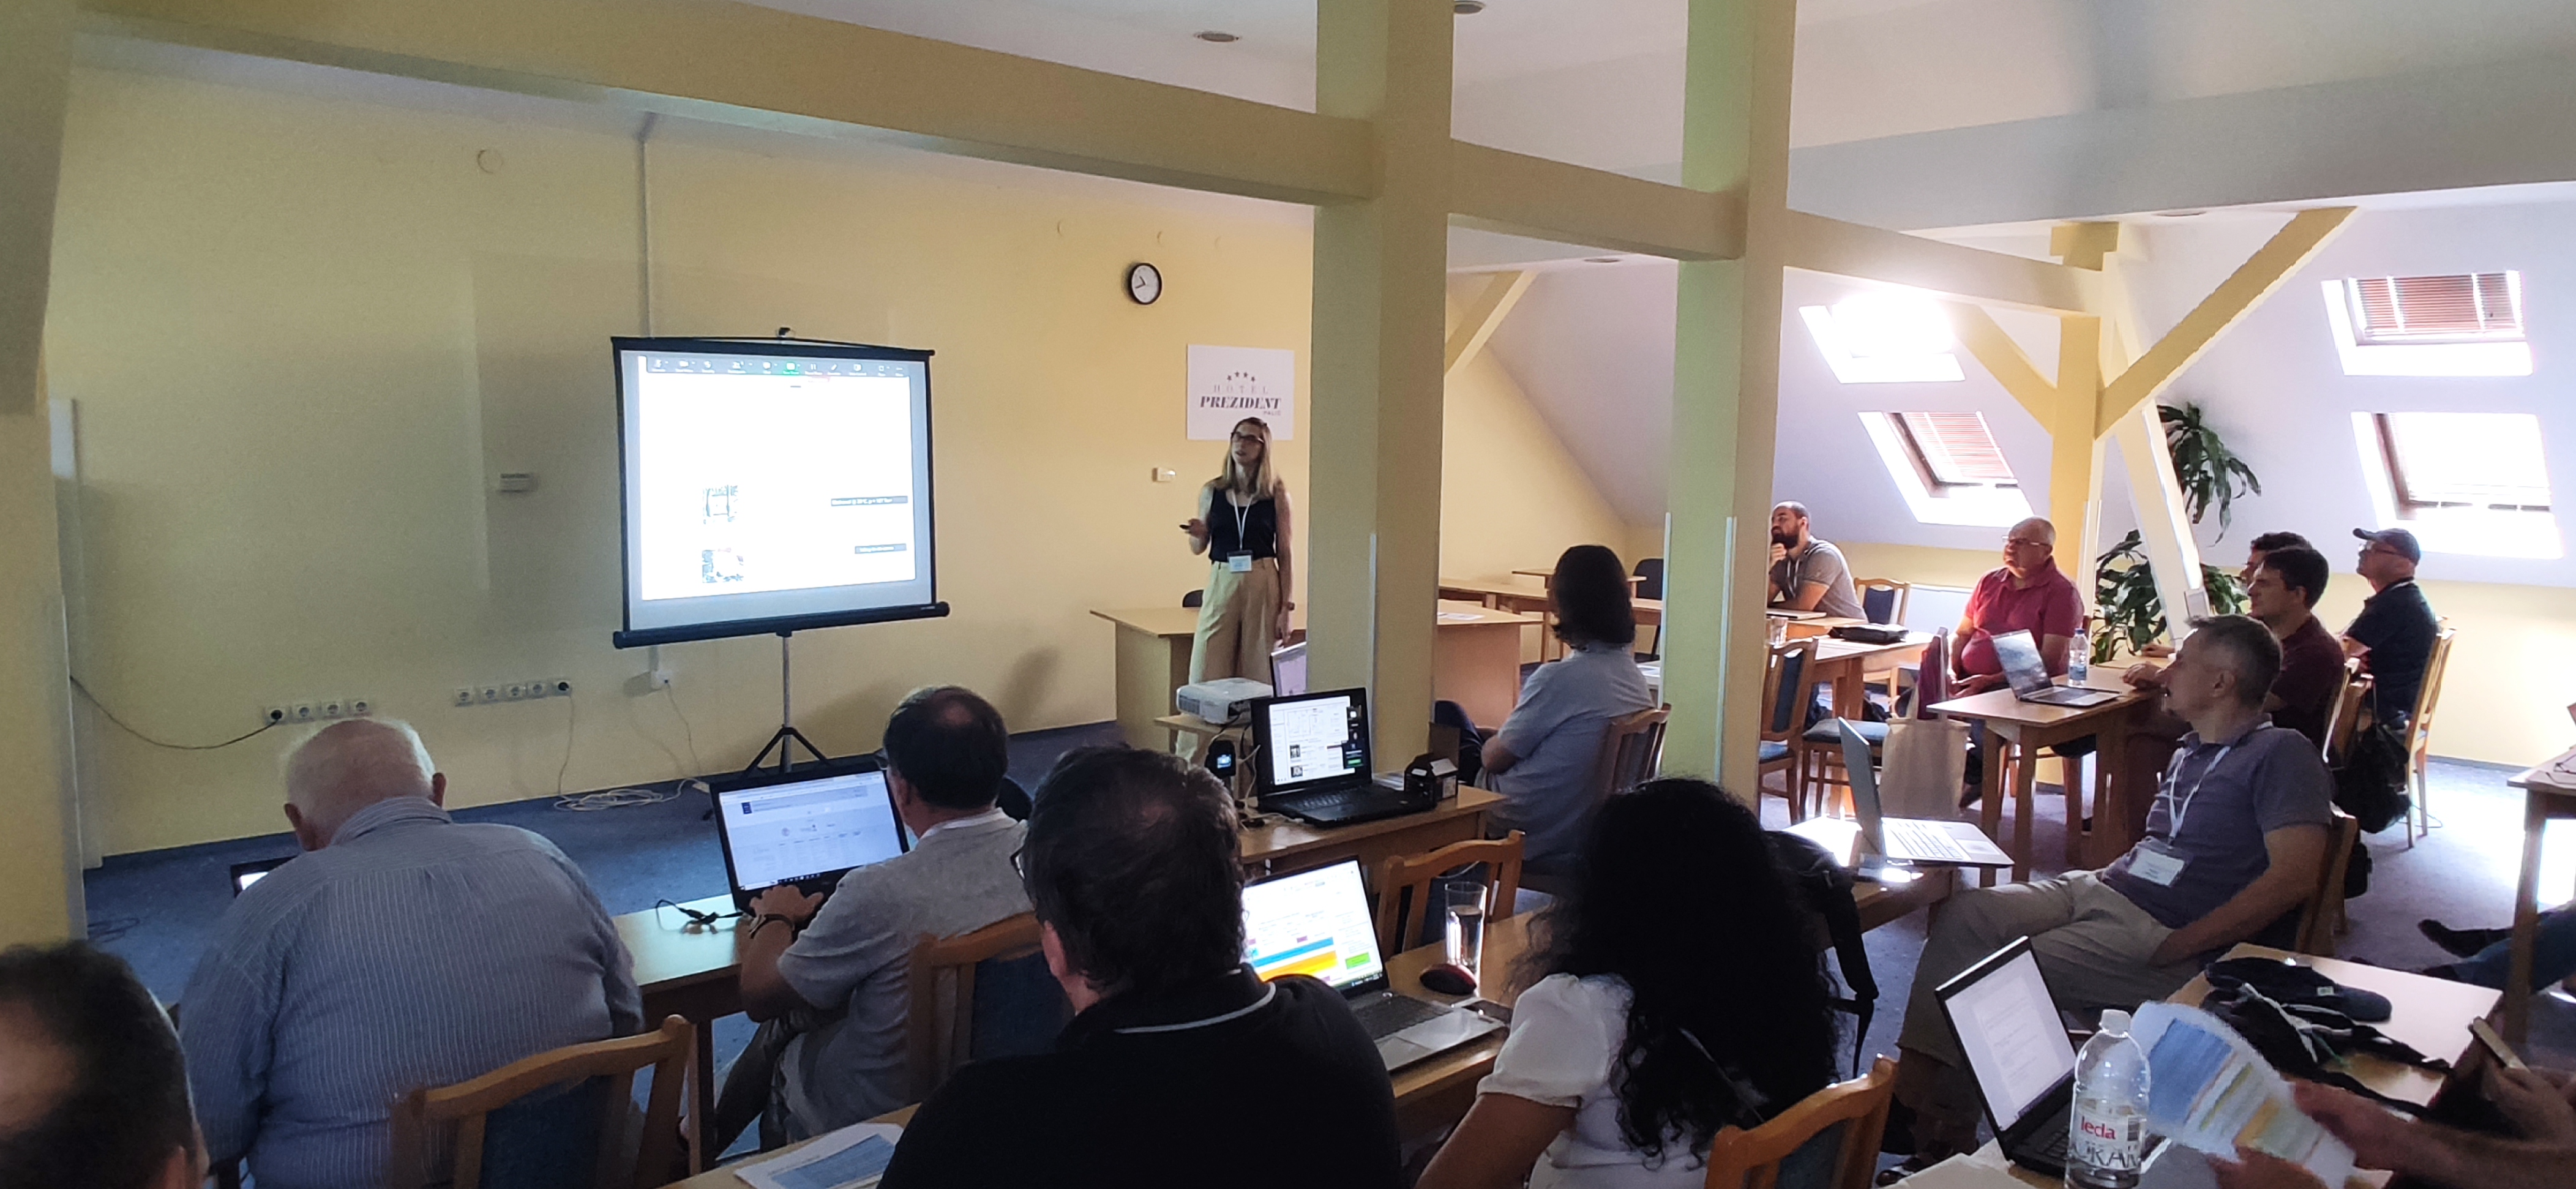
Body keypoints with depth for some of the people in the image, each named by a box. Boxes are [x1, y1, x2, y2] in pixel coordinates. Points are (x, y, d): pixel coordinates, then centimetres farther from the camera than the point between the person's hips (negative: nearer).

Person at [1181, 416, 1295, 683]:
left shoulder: (1276, 494, 1)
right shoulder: (1211, 492, 6)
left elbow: (1285, 554, 1)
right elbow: (1198, 548, 15)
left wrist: (1286, 607, -3)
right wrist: (1197, 534, -8)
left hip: (1263, 584, -2)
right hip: (1221, 583, 2)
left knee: (1260, 675, 3)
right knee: (1209, 676, 0)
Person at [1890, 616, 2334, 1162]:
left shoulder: (2281, 754, -8)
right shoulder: (2192, 750, 20)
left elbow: (2294, 875, -19)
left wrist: (2174, 948, -19)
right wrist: (2109, 873, 8)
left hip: (2157, 932, -8)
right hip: (2096, 889, 8)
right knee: (1967, 913, -14)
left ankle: (1941, 1130, -9)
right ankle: (1912, 1081, -20)